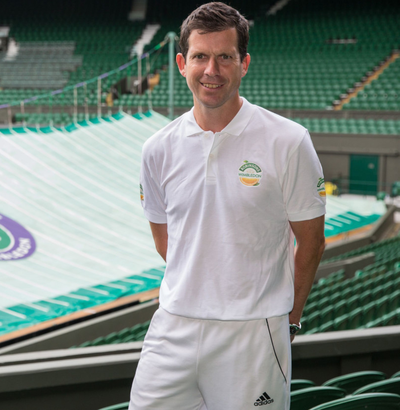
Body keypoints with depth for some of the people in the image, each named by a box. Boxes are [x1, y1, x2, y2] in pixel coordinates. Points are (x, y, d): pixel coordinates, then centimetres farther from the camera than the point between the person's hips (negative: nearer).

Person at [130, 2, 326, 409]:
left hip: (252, 331, -3)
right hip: (173, 328, 3)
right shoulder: (158, 149, 3)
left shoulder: (288, 142, -7)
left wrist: (288, 318, 9)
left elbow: (310, 242, 1)